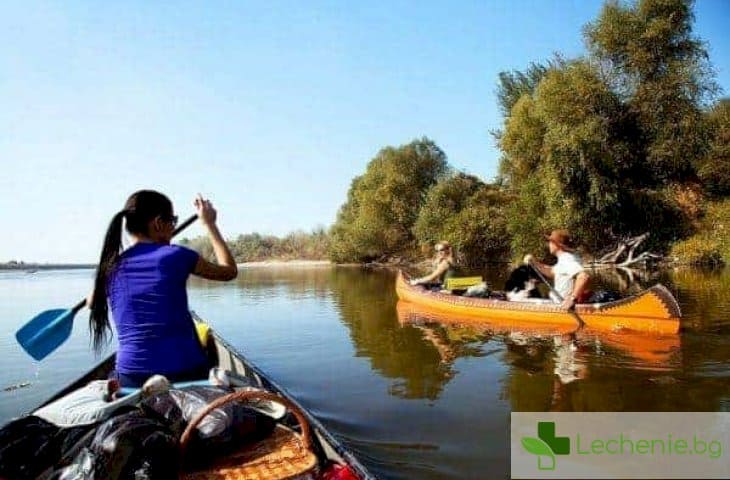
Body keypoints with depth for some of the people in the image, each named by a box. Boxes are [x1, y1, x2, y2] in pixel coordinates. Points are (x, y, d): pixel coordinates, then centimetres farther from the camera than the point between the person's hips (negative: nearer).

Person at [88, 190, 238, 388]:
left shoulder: (111, 267, 4)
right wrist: (209, 224, 16)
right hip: (184, 372, -4)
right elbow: (229, 270, 8)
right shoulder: (175, 256, -8)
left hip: (131, 377, 4)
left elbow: (92, 303, 26)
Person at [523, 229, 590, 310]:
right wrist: (534, 263, 11)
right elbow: (552, 272, 25)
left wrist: (572, 299, -36)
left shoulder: (568, 260, -22)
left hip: (565, 307, -10)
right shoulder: (563, 258, 10)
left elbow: (584, 276, -36)